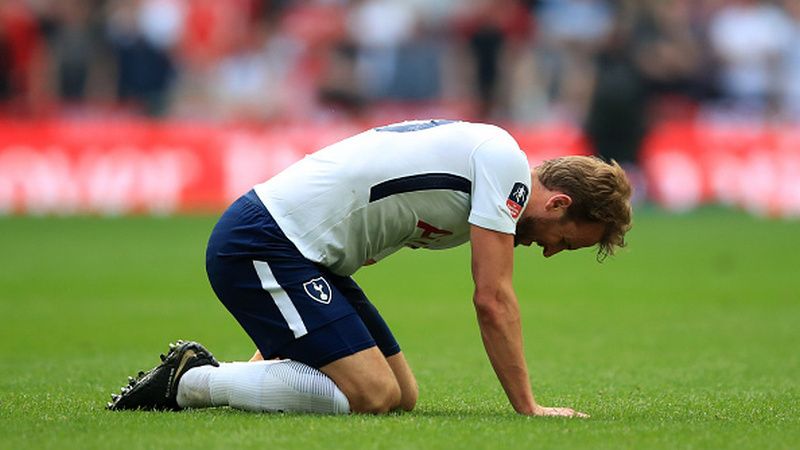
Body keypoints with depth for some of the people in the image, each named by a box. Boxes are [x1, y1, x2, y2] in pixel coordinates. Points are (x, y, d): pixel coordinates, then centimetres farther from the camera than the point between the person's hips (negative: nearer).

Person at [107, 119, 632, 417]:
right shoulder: (505, 160, -11)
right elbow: (493, 301, -14)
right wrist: (527, 408, -9)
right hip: (261, 243, -10)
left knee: (402, 395, 7)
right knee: (372, 395, -18)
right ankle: (191, 380, -9)